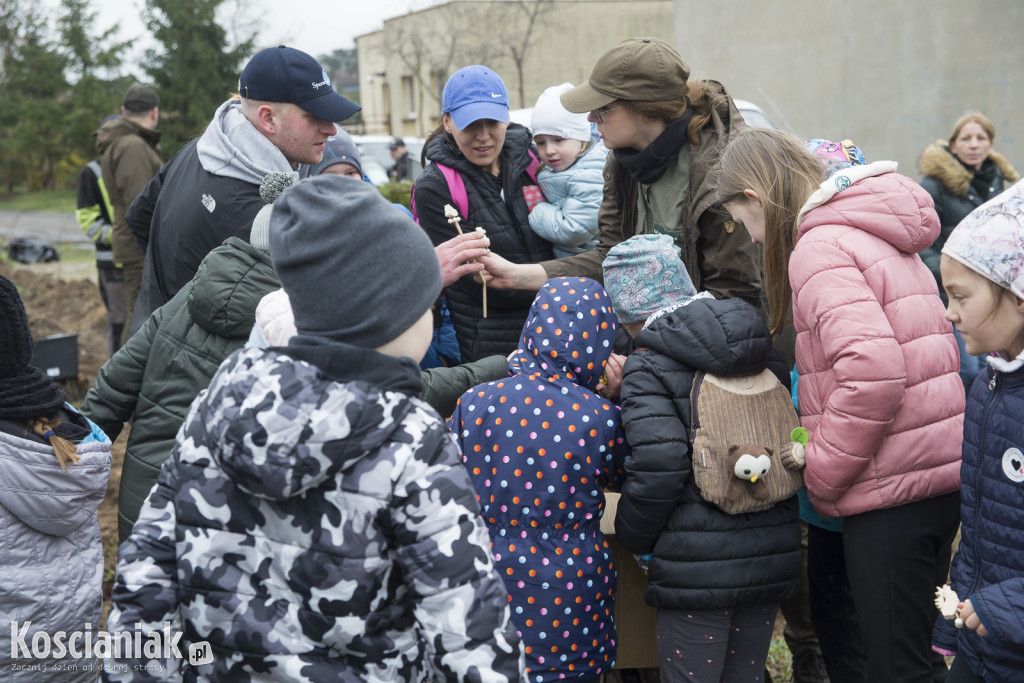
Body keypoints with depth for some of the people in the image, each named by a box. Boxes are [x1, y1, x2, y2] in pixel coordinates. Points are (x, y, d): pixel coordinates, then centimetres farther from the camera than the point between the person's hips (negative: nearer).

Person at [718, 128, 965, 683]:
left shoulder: (817, 248, -14)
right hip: (940, 469, 10)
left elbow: (873, 370, -27)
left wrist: (822, 474, -15)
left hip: (892, 486, -10)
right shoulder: (880, 238, 16)